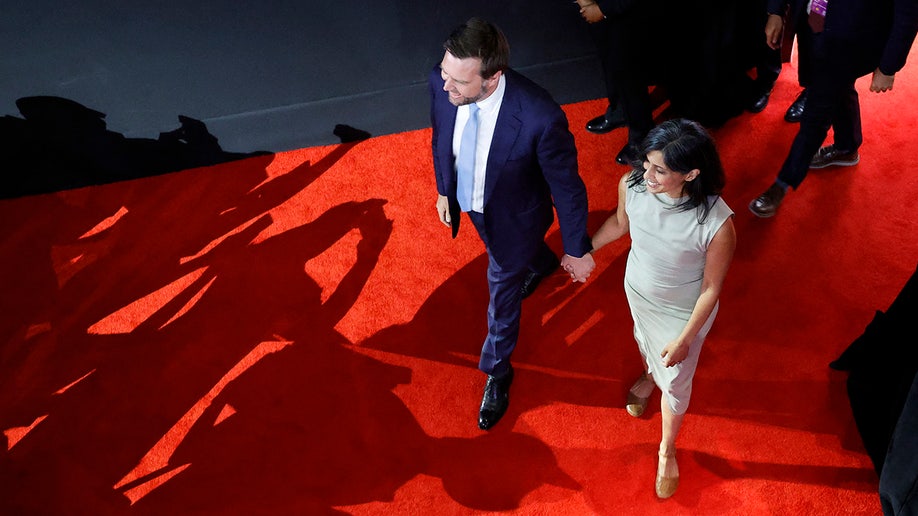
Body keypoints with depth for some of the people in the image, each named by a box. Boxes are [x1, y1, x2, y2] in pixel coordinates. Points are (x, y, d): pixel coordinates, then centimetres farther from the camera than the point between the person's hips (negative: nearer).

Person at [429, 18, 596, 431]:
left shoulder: (540, 118, -42)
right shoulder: (441, 83, -27)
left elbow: (567, 187, -25)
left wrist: (577, 251, -12)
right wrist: (443, 190, 10)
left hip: (512, 216, -5)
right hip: (467, 202, 5)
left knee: (502, 295, 16)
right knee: (515, 255, 35)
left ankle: (497, 373, 45)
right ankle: (541, 263, 73)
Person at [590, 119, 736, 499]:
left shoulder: (717, 224, -40)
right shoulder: (632, 185, -29)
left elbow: (712, 288, -23)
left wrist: (685, 340, -15)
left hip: (683, 312, -3)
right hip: (638, 293, 4)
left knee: (674, 385, 18)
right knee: (643, 340, 35)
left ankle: (667, 451, 49)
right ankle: (648, 376, 73)